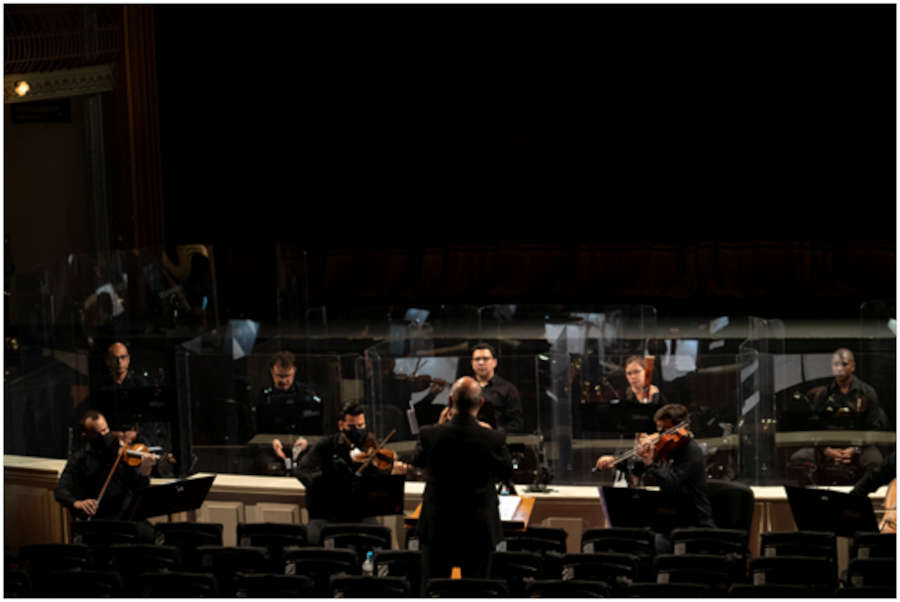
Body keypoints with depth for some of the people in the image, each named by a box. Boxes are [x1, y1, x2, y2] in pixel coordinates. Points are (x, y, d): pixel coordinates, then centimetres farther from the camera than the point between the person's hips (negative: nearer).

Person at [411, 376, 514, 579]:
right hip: (478, 530, -1)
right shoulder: (494, 438, -18)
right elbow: (507, 473, 1)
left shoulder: (429, 434, -15)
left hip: (437, 527, 1)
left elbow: (418, 462, 6)